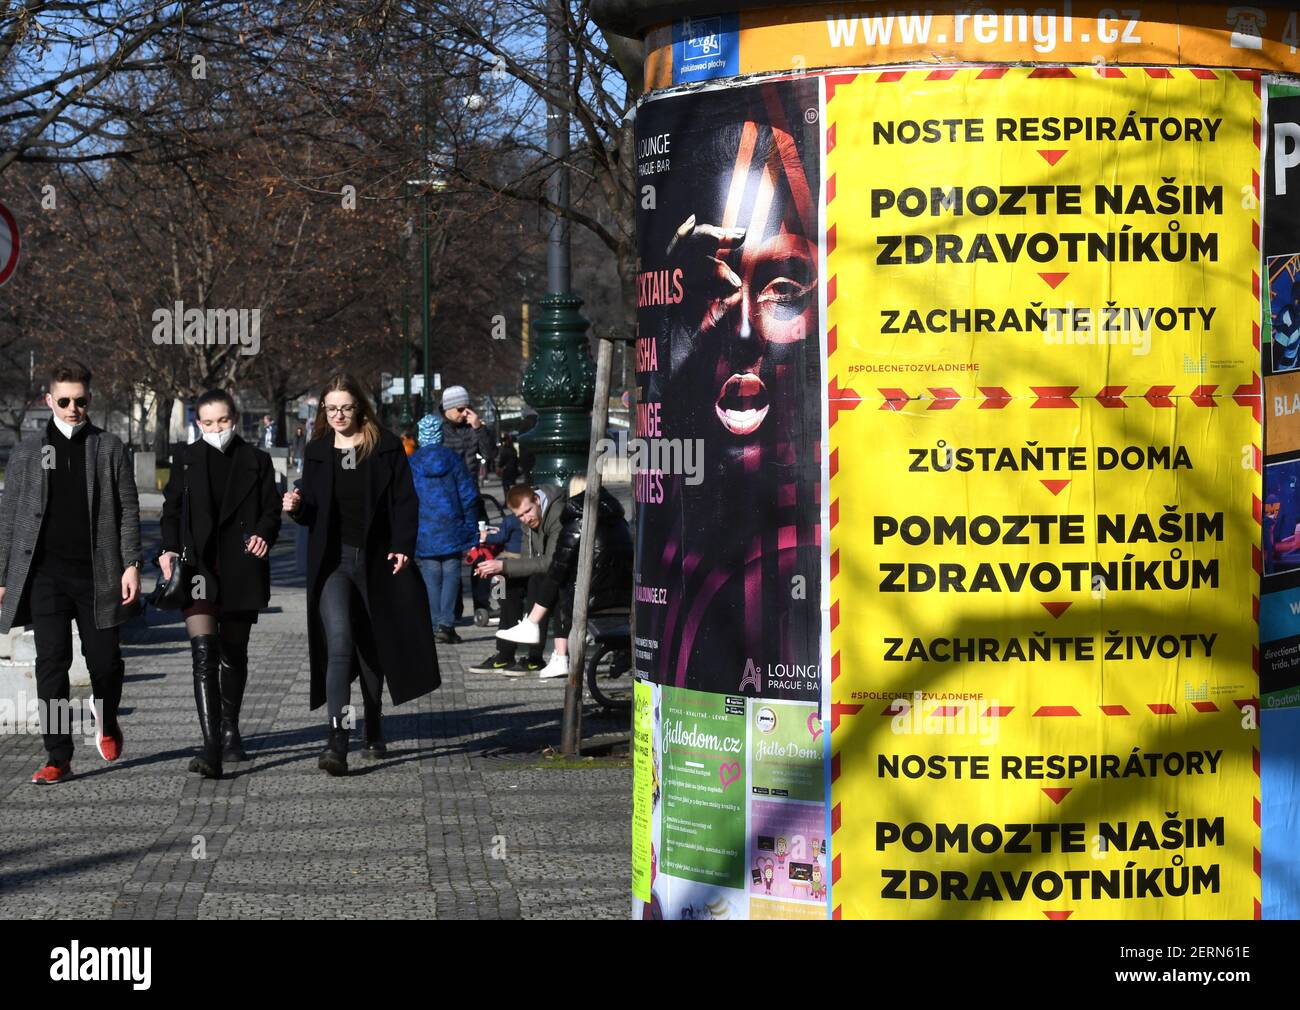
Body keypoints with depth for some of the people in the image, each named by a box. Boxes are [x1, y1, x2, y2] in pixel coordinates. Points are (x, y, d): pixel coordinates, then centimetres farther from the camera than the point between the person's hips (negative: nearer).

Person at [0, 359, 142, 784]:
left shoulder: (109, 448, 7)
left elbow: (128, 510, 5)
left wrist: (131, 564, -5)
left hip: (97, 574, 0)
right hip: (45, 574, 0)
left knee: (105, 661, 2)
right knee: (52, 662, -4)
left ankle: (106, 721, 34)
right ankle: (58, 757, 1)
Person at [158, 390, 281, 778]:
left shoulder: (256, 461, 7)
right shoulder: (187, 460, 7)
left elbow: (271, 510, 7)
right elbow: (172, 509, 9)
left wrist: (263, 535, -15)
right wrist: (170, 549, -7)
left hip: (241, 568, 2)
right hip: (198, 566, -2)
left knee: (234, 653, 15)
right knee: (204, 651, -17)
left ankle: (229, 731, 34)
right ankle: (211, 746, -24)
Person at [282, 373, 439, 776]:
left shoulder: (386, 448, 2)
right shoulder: (317, 452, 9)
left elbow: (405, 501, 0)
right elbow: (313, 512, 15)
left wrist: (402, 546, -11)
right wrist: (297, 507, -7)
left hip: (377, 561, 0)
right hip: (332, 561, 0)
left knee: (373, 647, 10)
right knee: (338, 643, -17)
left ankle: (374, 732, 28)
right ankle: (337, 739, -25)